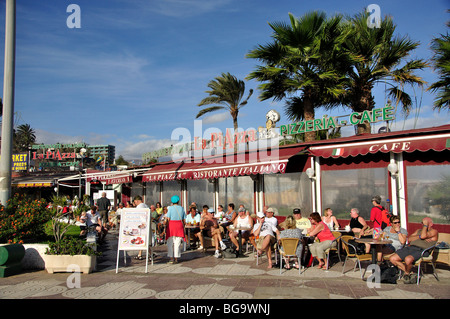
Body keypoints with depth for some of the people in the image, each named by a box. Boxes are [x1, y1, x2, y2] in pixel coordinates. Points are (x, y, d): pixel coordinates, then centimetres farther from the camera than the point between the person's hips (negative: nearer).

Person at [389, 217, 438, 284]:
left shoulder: (434, 231, 8)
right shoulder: (419, 230, 29)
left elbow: (423, 236, -13)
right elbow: (409, 239, 14)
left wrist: (425, 225, -1)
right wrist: (419, 237, -1)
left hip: (421, 250, -7)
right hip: (410, 247, 8)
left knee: (408, 259, -38)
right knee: (392, 259, -11)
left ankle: (407, 273, -6)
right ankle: (410, 275, -7)